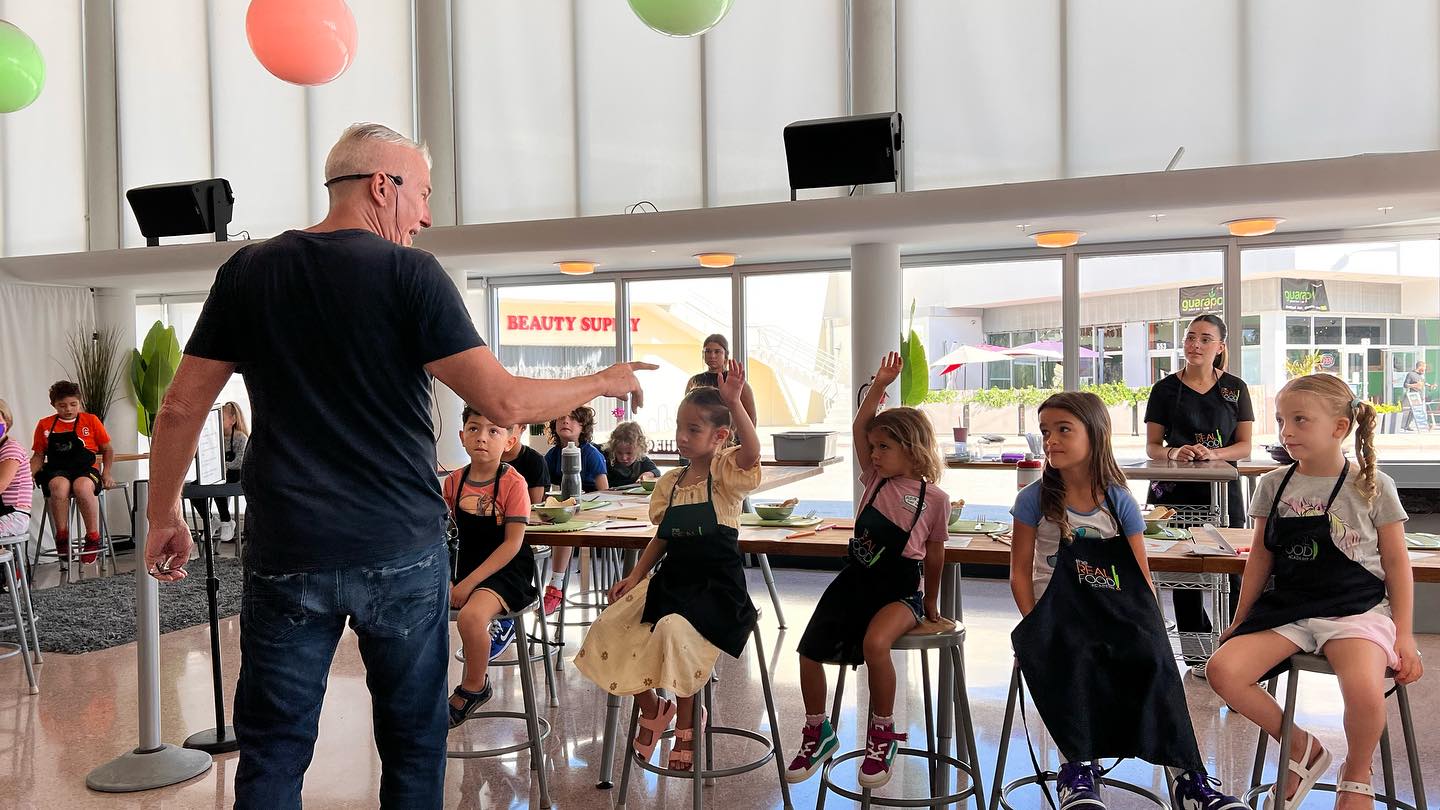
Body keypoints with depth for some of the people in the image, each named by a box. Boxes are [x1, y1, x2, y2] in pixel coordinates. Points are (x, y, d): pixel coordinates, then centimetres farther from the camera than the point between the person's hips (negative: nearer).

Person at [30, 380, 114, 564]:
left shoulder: (91, 421, 10)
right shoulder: (45, 425, 14)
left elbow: (107, 450, 14)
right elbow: (39, 456, 17)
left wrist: (106, 474, 1)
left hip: (86, 468, -1)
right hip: (56, 470, 1)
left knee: (82, 486, -38)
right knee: (59, 486, -37)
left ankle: (93, 538, -25)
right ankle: (61, 536, -22)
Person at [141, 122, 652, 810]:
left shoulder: (249, 271, 5)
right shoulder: (410, 273, -7)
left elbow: (181, 406, 7)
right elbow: (503, 402, -13)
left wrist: (164, 515, 19)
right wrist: (602, 382, 2)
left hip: (285, 554, 3)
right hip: (401, 552, -2)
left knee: (272, 753, 12)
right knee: (413, 745, 13)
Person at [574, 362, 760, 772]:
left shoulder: (726, 472, -6)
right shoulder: (669, 482, 11)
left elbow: (752, 451, -30)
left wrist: (733, 402, -42)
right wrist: (635, 577, 7)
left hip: (716, 585, -6)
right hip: (671, 580, 6)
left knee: (674, 629, -33)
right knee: (608, 626, -8)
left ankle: (686, 722, -5)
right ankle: (651, 708, 15)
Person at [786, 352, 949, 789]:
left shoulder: (935, 499, -6)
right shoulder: (875, 479, 4)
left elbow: (934, 555, 4)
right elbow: (859, 428, -5)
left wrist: (930, 605, 12)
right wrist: (879, 385, -12)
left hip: (900, 589, -5)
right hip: (855, 580, 5)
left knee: (874, 643, -34)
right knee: (810, 650, 1)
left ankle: (882, 735, -11)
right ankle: (818, 733, 23)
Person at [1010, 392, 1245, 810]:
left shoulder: (1118, 500, 3)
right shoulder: (1035, 499, 0)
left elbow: (1142, 579, 4)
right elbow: (1021, 572, 0)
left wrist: (1150, 628, -11)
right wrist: (1036, 627, -12)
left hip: (1114, 611, 2)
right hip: (1056, 610, -2)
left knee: (1152, 658, -26)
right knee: (1074, 657, -34)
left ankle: (1187, 775, -16)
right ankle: (1076, 765, -21)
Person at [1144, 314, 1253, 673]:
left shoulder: (1235, 388, 7)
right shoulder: (1166, 390, 5)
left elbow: (1245, 446, 5)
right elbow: (1152, 447, 4)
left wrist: (1213, 454, -15)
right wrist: (1174, 453, -17)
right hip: (1176, 491, 0)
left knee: (1228, 570, -4)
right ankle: (1196, 653, 13)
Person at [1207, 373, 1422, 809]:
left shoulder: (1373, 486, -2)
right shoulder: (1274, 485, 6)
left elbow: (1397, 565, 3)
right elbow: (1260, 558, 13)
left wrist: (1404, 634, -2)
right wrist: (1240, 621, 14)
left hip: (1356, 607, -3)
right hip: (1287, 607, 4)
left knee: (1364, 690, -33)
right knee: (1223, 670, -20)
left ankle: (1357, 773, 3)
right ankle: (1301, 748, 6)